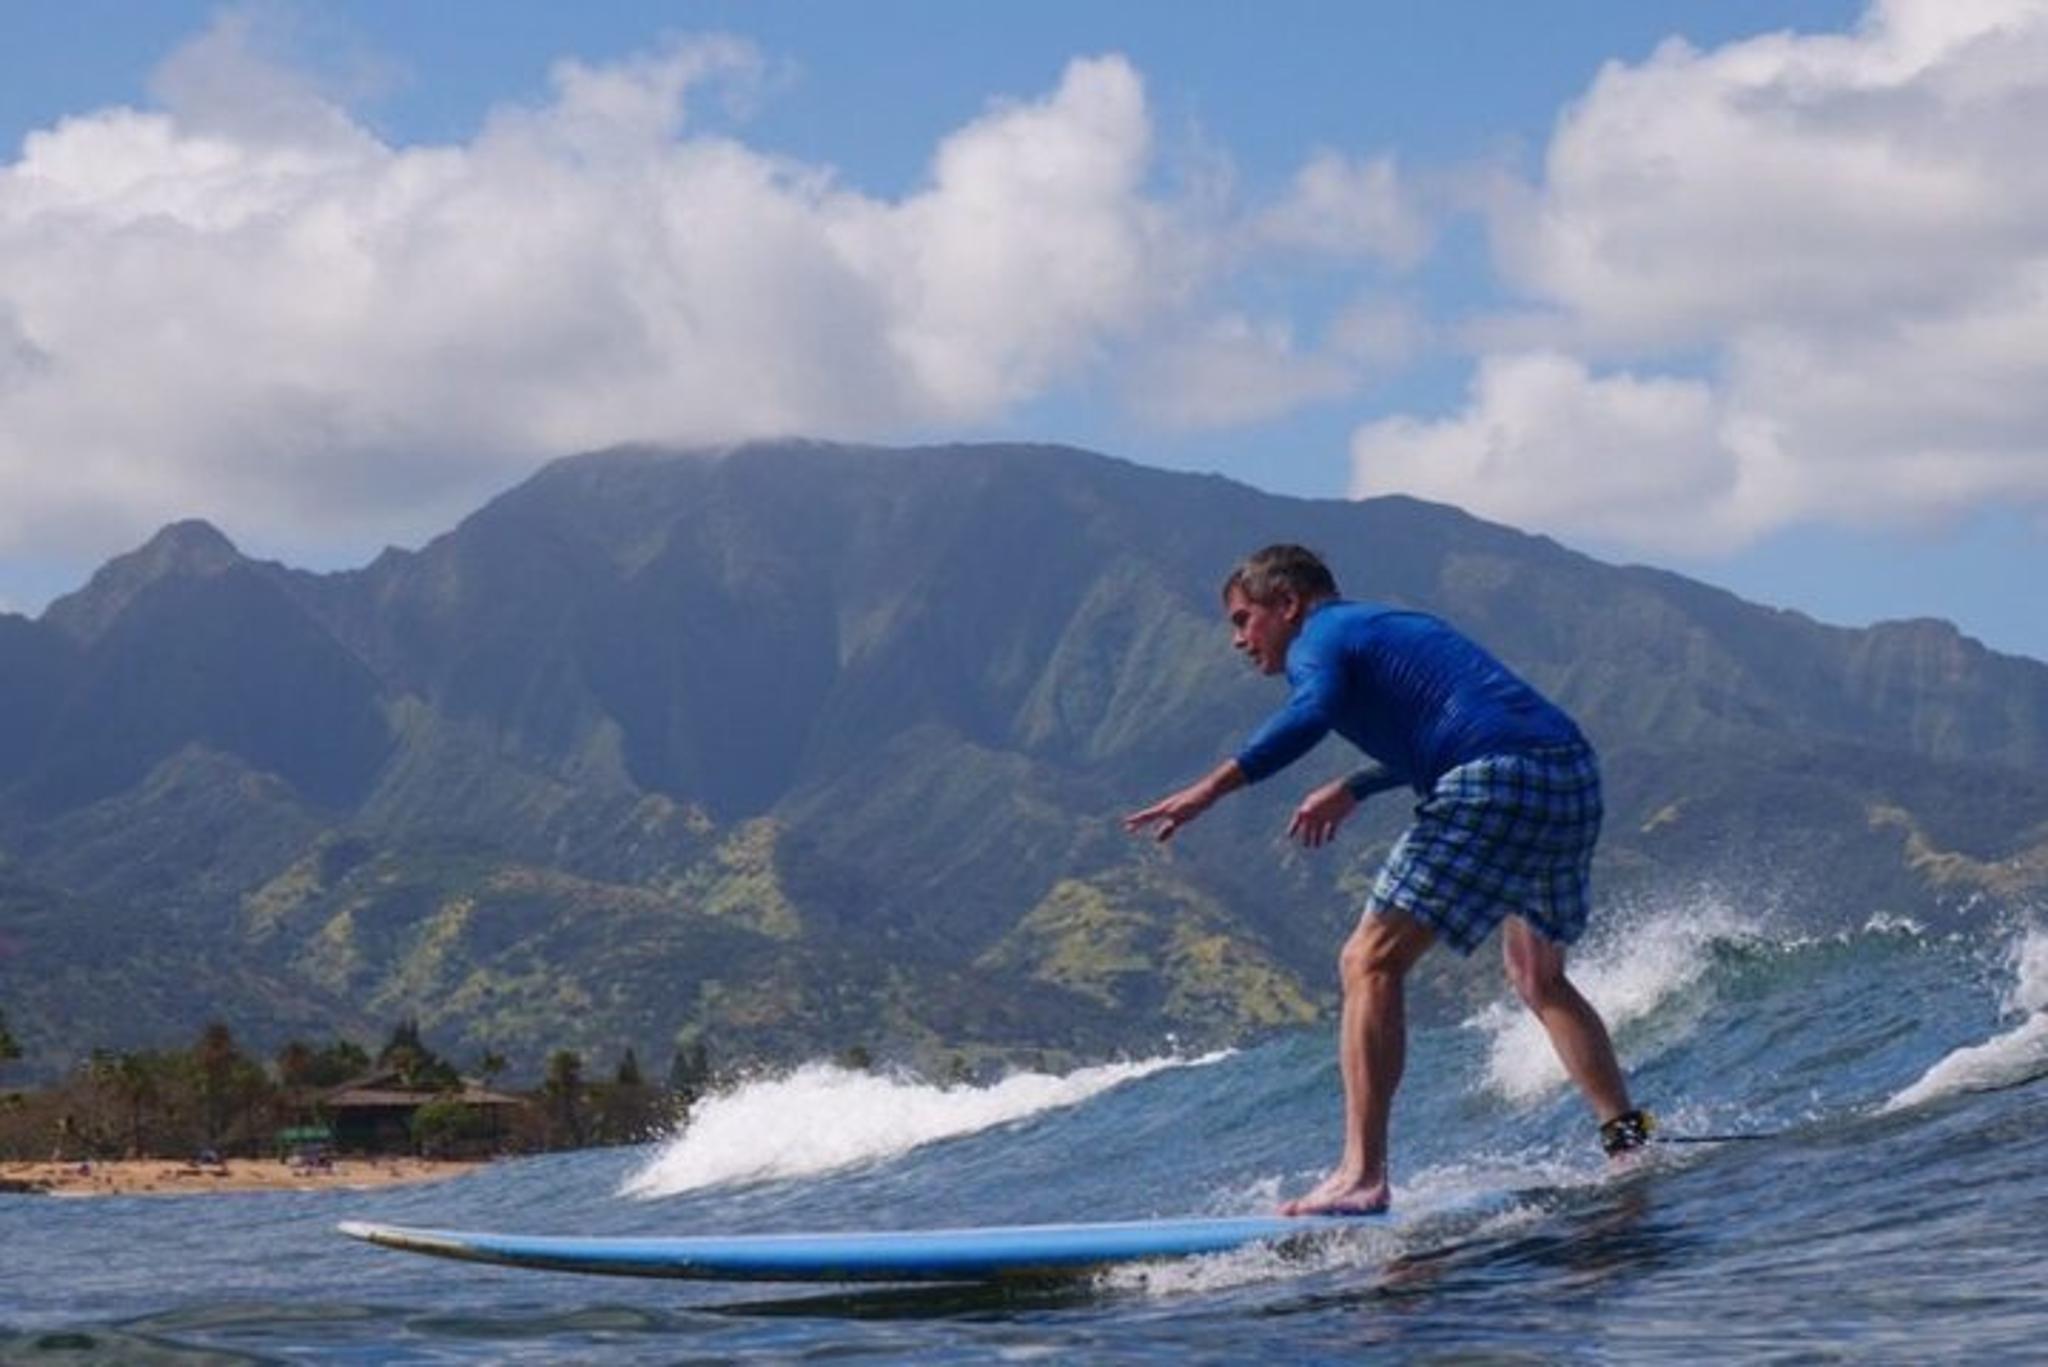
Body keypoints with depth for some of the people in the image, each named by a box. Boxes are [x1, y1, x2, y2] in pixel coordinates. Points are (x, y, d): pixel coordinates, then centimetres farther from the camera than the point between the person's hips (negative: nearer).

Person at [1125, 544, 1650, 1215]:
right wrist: (1352, 790, 51)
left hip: (1497, 785, -9)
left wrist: (1212, 788, -24)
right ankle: (1629, 1140, 21)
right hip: (1575, 777, 9)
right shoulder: (1392, 628, 31)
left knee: (1371, 964, -7)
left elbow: (1312, 714, -19)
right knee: (1538, 977, 26)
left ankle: (1362, 1175, -16)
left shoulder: (1318, 639, 4)